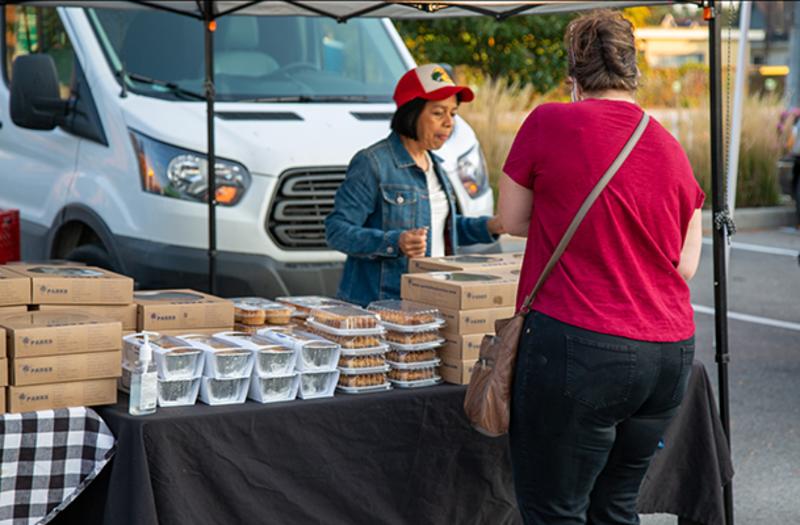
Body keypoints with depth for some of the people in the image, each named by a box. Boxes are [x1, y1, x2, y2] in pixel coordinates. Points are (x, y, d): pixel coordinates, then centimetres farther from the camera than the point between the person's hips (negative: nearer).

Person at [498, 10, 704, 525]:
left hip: (580, 348, -5)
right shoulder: (671, 149, 6)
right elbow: (686, 266, 9)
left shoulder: (549, 123, -6)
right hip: (670, 354, 6)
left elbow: (513, 221, 6)